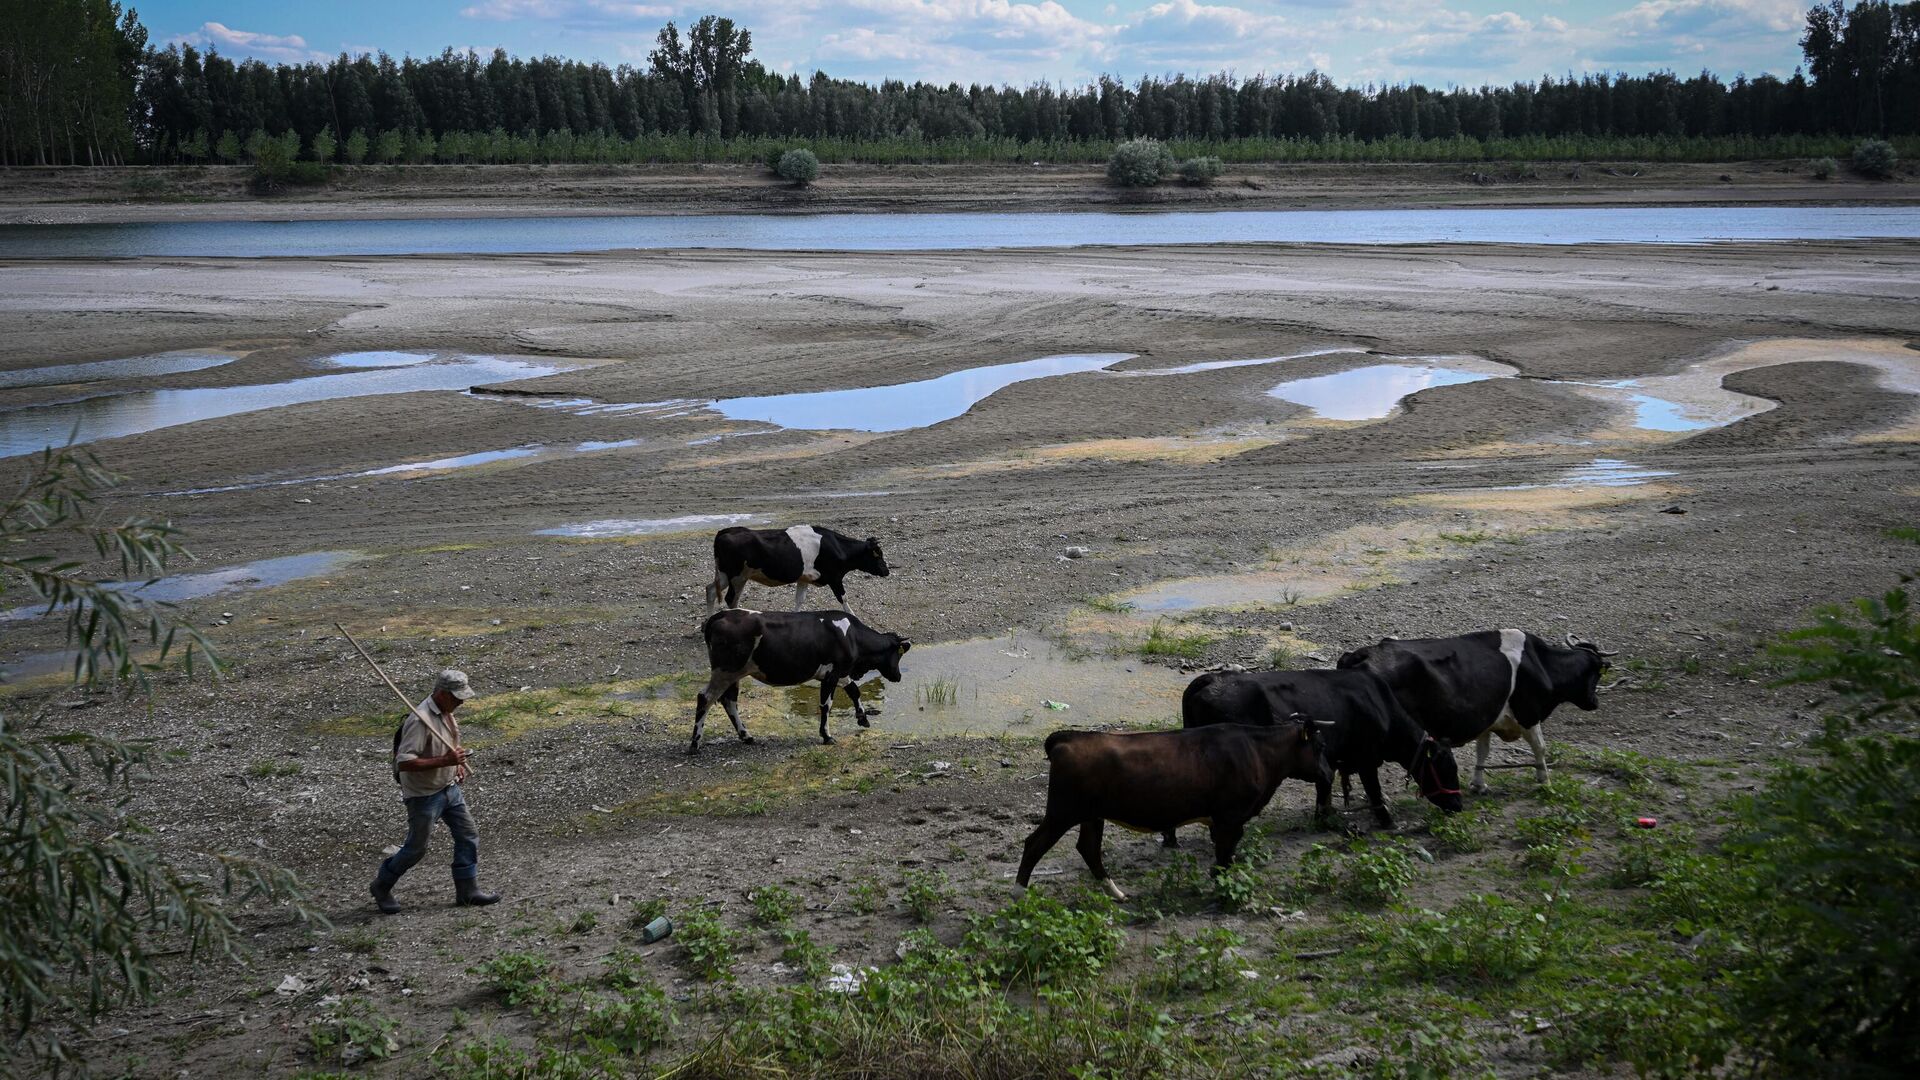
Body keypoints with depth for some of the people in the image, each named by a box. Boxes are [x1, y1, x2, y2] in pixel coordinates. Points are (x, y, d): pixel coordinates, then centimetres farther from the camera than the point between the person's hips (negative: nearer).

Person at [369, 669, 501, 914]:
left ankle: (468, 891, 16)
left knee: (468, 837, 7)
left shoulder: (447, 713, 2)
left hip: (450, 788, 8)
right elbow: (404, 763, -31)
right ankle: (381, 887, 25)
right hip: (424, 795, -8)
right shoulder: (420, 720, -27)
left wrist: (459, 763, 5)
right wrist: (444, 761, -32)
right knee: (416, 848, 5)